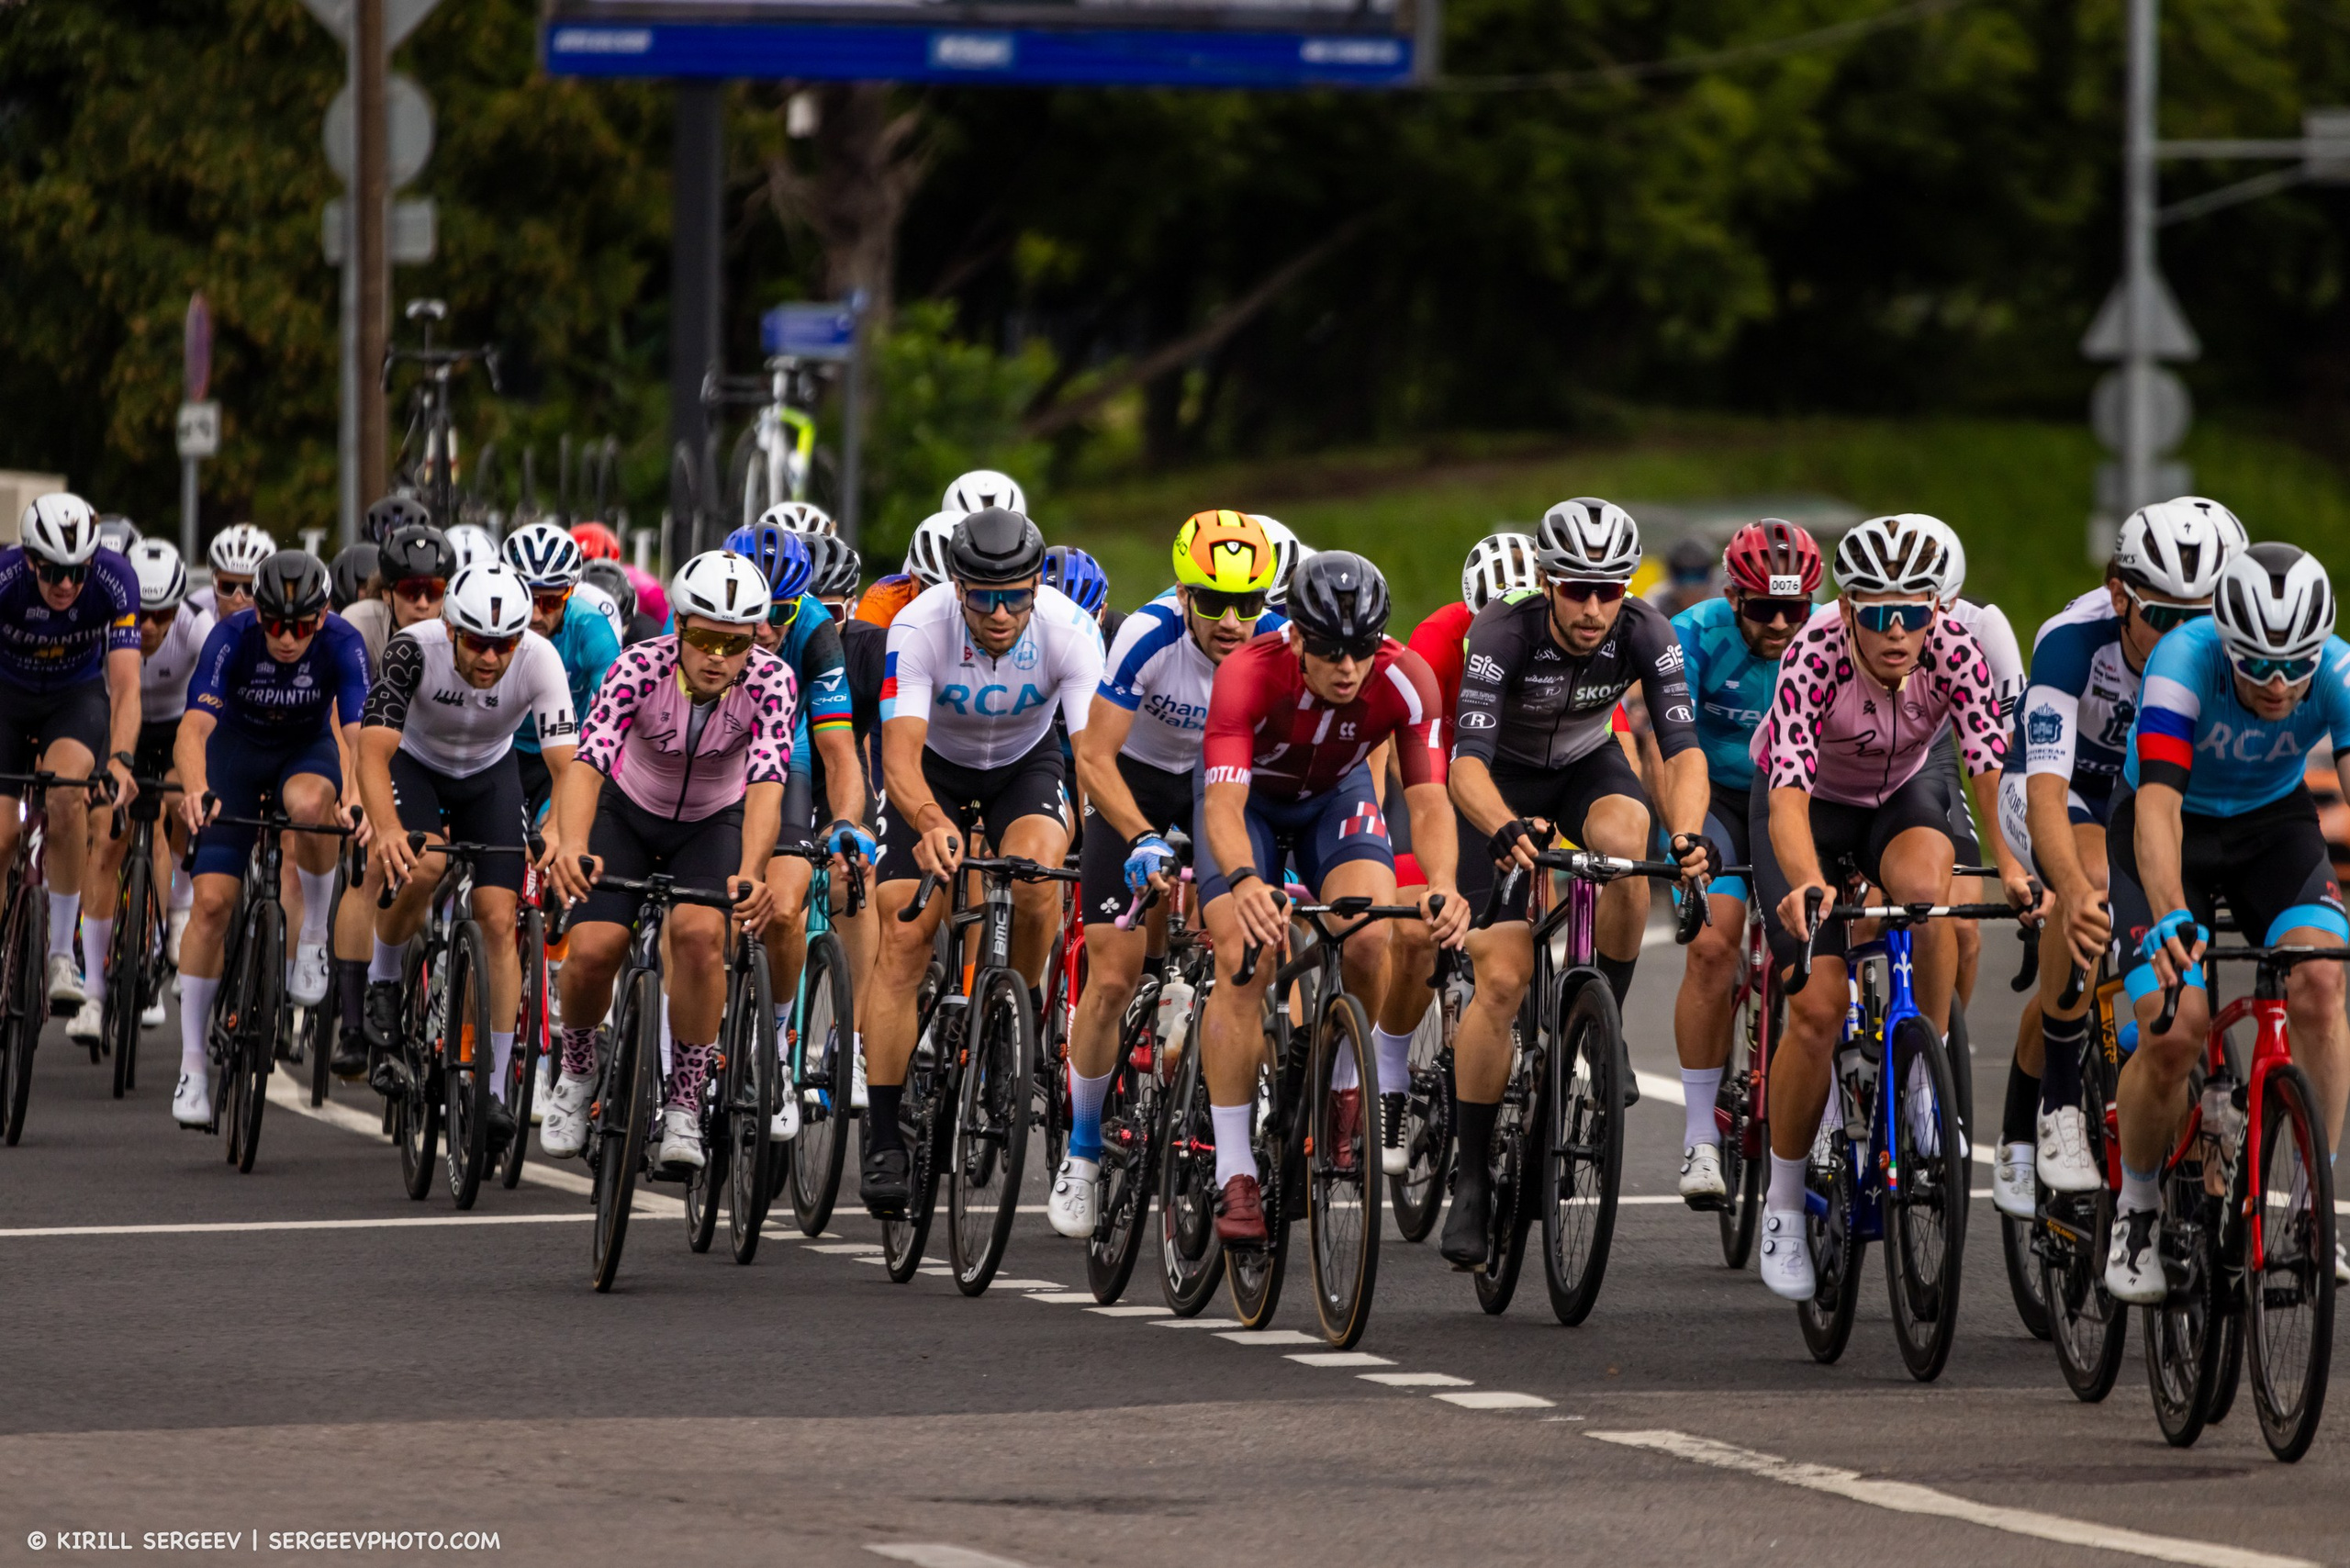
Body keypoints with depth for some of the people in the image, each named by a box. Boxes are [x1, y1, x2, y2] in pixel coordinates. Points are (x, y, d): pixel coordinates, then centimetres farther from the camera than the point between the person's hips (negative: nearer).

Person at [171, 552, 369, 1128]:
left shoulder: (343, 644, -28)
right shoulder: (232, 637, -29)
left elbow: (361, 733, -39)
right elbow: (193, 728, -39)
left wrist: (355, 796, -60)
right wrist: (195, 790, -59)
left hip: (307, 748, 0)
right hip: (237, 747, 0)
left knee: (309, 803, -38)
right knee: (213, 902, -11)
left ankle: (315, 934, -13)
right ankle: (193, 1064, 0)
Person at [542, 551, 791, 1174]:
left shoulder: (769, 681, -28)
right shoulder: (641, 667, -29)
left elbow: (766, 785, -38)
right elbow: (588, 762, -40)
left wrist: (749, 875, -57)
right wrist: (572, 850, -59)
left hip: (715, 825, 0)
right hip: (629, 814, 0)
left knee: (700, 932, -29)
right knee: (592, 950, -19)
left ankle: (682, 1113, -16)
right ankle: (577, 1075, 14)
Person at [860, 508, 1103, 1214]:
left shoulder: (1070, 631, -30)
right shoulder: (918, 627, -33)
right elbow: (900, 759, -40)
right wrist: (932, 824, -61)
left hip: (1026, 763, 1)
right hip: (934, 766, -1)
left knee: (1036, 878, -30)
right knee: (903, 936, -13)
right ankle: (883, 1141, -9)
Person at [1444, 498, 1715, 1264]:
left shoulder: (1646, 634, -25)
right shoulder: (1504, 632, -32)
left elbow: (1682, 747, -32)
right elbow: (1466, 763, -41)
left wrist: (1688, 833, -52)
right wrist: (1505, 829, -62)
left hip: (1586, 766, 2)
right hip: (1503, 780, -2)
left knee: (1625, 842, -35)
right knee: (1503, 979, -15)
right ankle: (1470, 1179, -3)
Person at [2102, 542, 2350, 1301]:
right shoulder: (2183, 661, -33)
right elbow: (2157, 802, -43)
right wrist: (2171, 916, -59)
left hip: (2274, 825, 2)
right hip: (2172, 834, -2)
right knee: (2172, 1033, -19)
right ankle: (2136, 1208, 7)